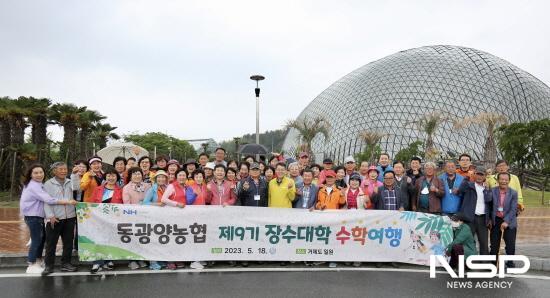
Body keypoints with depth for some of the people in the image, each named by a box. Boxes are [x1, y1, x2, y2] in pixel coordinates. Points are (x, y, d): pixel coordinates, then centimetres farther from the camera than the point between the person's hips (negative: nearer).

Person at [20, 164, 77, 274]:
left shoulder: (38, 185, 13)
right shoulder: (33, 186, -19)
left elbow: (44, 199, 11)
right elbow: (48, 199, -28)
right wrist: (67, 201, -29)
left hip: (38, 216, 10)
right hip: (33, 216, -10)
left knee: (42, 238, 14)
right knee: (36, 240, -5)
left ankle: (38, 263, 24)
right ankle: (32, 266, 4)